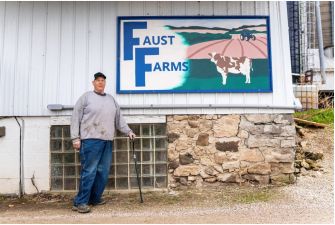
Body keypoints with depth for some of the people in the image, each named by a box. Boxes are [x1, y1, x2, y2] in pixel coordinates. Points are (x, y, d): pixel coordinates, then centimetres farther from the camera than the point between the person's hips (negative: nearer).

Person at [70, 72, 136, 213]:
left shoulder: (111, 99, 19)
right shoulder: (86, 97, 3)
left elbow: (119, 119, 24)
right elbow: (76, 118, -2)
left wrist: (128, 131, 16)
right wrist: (75, 138, -8)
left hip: (107, 141, 6)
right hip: (91, 140, -6)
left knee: (103, 172, 7)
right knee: (89, 172, -9)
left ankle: (95, 199, 19)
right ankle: (80, 202, -2)